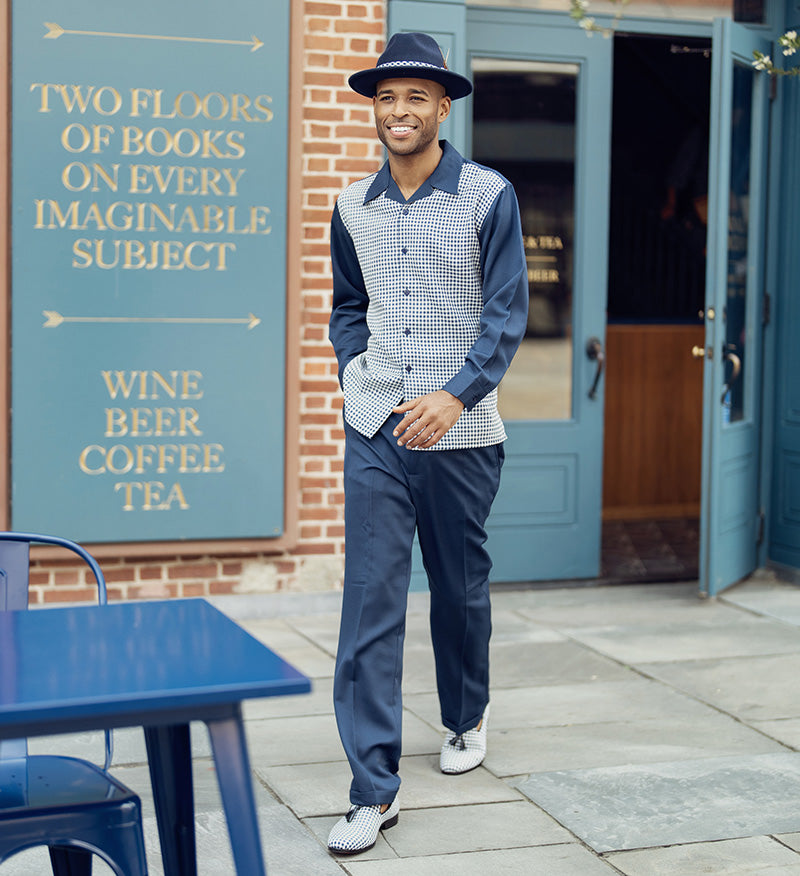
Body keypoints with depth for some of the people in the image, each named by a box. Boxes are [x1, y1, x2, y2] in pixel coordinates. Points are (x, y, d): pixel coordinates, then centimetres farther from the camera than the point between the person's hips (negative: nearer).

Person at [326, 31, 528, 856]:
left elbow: (507, 313, -7)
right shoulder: (353, 207, 8)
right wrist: (355, 374, 3)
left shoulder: (487, 196, -3)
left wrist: (455, 395, -19)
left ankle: (466, 718, 40)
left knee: (460, 588, 13)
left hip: (460, 434, -2)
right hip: (375, 432, 2)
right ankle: (374, 787, -3)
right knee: (370, 600, -6)